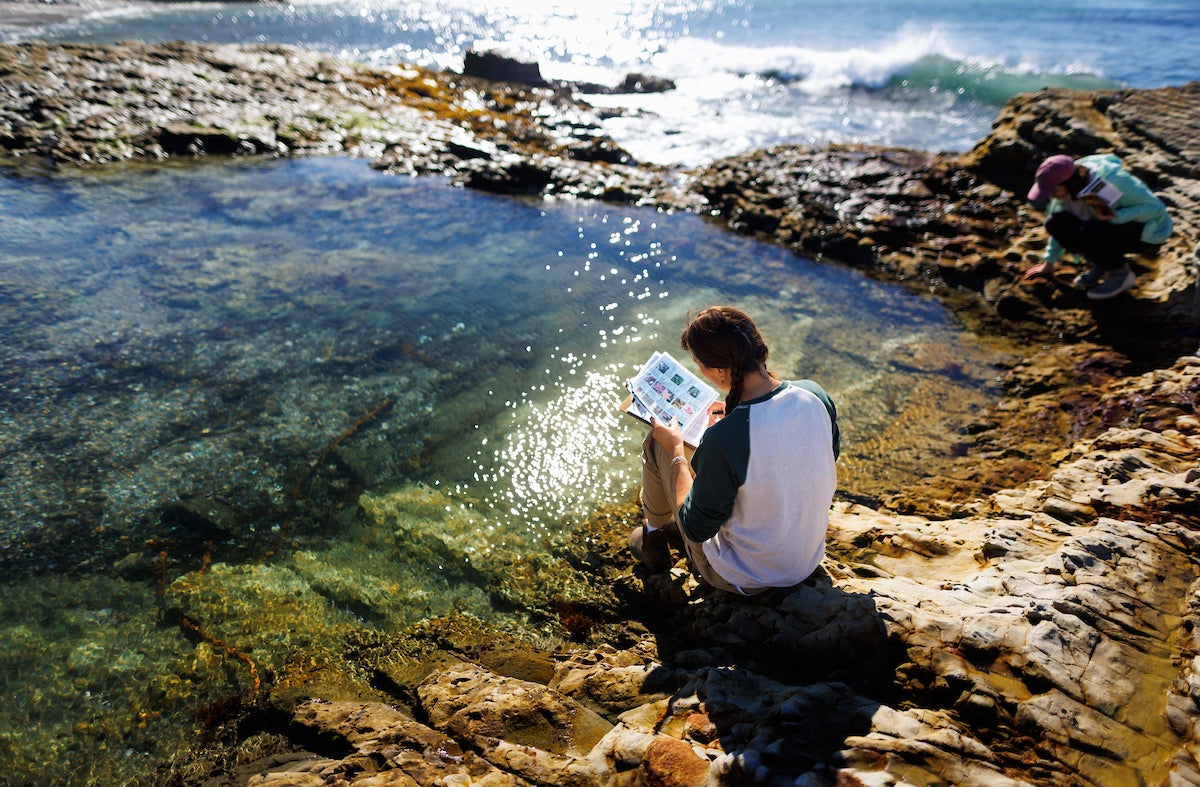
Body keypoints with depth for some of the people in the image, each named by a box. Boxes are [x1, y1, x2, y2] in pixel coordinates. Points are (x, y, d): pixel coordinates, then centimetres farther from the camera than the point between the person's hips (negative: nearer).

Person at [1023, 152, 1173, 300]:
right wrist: (1049, 262, 8)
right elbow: (1061, 226, 3)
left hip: (1148, 229, -6)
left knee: (1091, 230, -36)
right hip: (1111, 227, 6)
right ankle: (1102, 264, 3)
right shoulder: (1070, 182, -12)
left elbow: (1155, 207, -24)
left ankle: (1121, 273, -10)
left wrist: (1115, 217, -38)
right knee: (1055, 223, -17)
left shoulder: (1112, 181, -32)